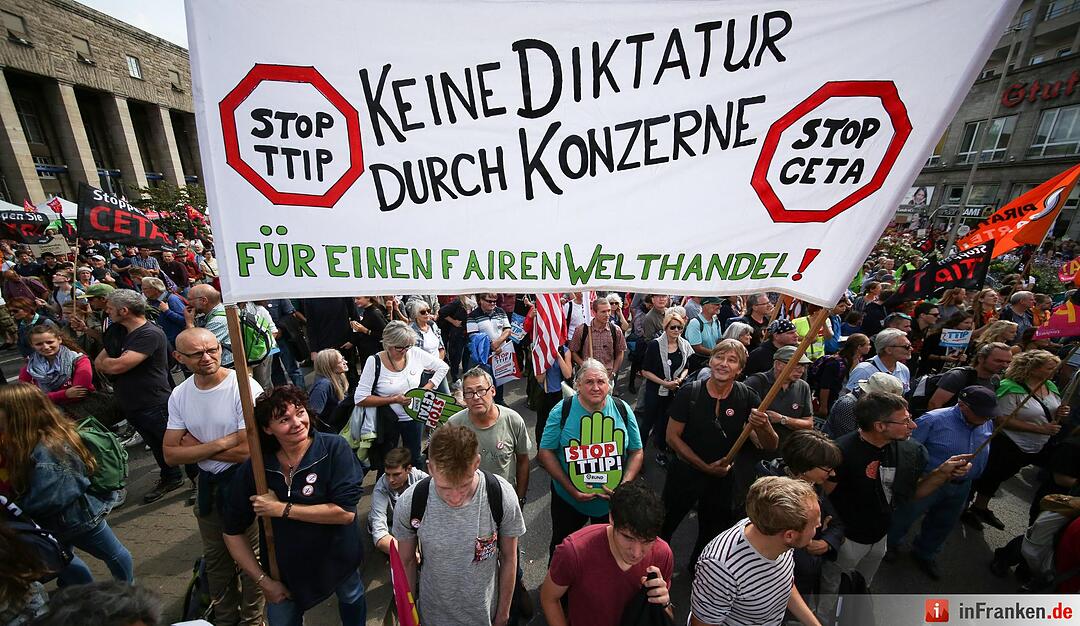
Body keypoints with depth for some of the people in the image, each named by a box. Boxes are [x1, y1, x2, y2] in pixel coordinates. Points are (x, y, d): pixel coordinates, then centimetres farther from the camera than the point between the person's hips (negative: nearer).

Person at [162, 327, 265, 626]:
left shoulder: (245, 387, -25)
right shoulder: (179, 395, -5)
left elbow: (246, 451, -27)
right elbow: (171, 454, -6)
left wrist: (195, 447, -14)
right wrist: (221, 443, -22)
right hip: (207, 483, 6)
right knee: (215, 557, 26)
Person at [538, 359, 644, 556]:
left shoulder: (622, 410, -9)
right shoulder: (562, 411, -15)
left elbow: (637, 452, -1)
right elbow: (545, 452, -11)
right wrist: (570, 488, -18)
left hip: (613, 502, 2)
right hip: (569, 501, -1)